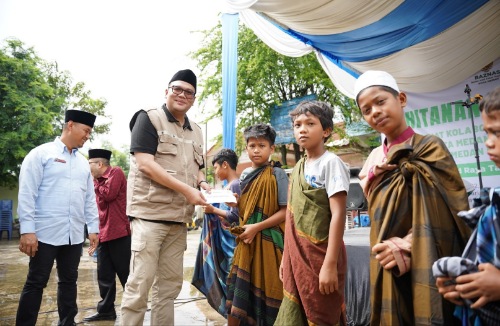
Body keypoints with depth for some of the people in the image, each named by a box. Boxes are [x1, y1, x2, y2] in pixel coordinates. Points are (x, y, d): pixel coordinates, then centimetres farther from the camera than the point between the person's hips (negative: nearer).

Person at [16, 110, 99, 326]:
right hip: (46, 233, -5)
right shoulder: (41, 154, -2)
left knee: (69, 281, 13)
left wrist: (93, 228, 12)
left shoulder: (83, 162, 14)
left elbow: (90, 198, 16)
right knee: (36, 283, 4)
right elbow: (27, 193, -8)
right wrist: (27, 230, -13)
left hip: (74, 235, 6)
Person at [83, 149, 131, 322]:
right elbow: (98, 211, 20)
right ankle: (106, 310, 23)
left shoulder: (116, 172, -4)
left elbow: (109, 194, -17)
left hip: (119, 234, -8)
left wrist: (95, 183, 0)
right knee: (104, 276, 12)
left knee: (126, 275, 0)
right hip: (103, 235, 8)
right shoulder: (98, 181, 18)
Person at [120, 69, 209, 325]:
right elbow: (145, 163, -14)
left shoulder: (196, 132, 16)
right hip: (149, 214, -6)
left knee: (170, 284, 13)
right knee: (140, 283, -1)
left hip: (179, 218, 6)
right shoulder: (149, 118, -3)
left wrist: (202, 183, -1)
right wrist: (186, 190, -17)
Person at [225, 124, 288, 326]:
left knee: (264, 292, 1)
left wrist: (257, 227, -17)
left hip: (267, 242, -5)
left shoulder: (277, 174, -7)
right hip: (246, 242, 5)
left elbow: (285, 211, -11)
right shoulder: (245, 175, 11)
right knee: (242, 293, 7)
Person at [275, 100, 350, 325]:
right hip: (296, 258, 7)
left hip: (320, 258, -7)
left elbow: (338, 214, -17)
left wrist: (330, 264, -20)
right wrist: (286, 257, 13)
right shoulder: (297, 168, 11)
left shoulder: (331, 163, -10)